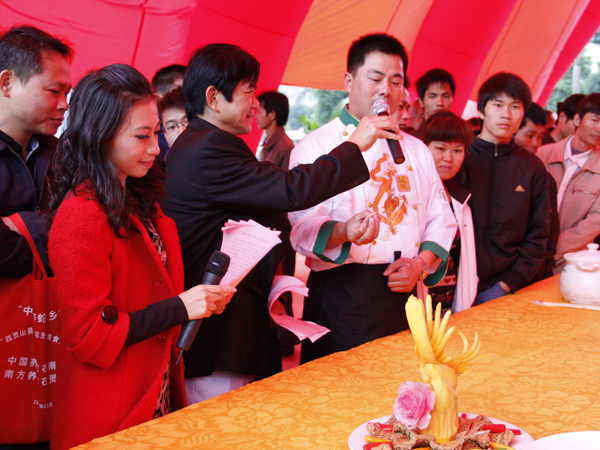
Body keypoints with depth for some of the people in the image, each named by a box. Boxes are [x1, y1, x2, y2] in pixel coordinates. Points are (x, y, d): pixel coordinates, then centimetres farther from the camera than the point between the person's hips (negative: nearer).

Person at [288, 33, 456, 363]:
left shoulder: (416, 150, 16)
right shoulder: (315, 146, -1)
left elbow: (441, 220, 16)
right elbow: (303, 224, -12)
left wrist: (421, 263, -3)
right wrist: (344, 232, -33)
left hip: (404, 291, 5)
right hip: (340, 297, -4)